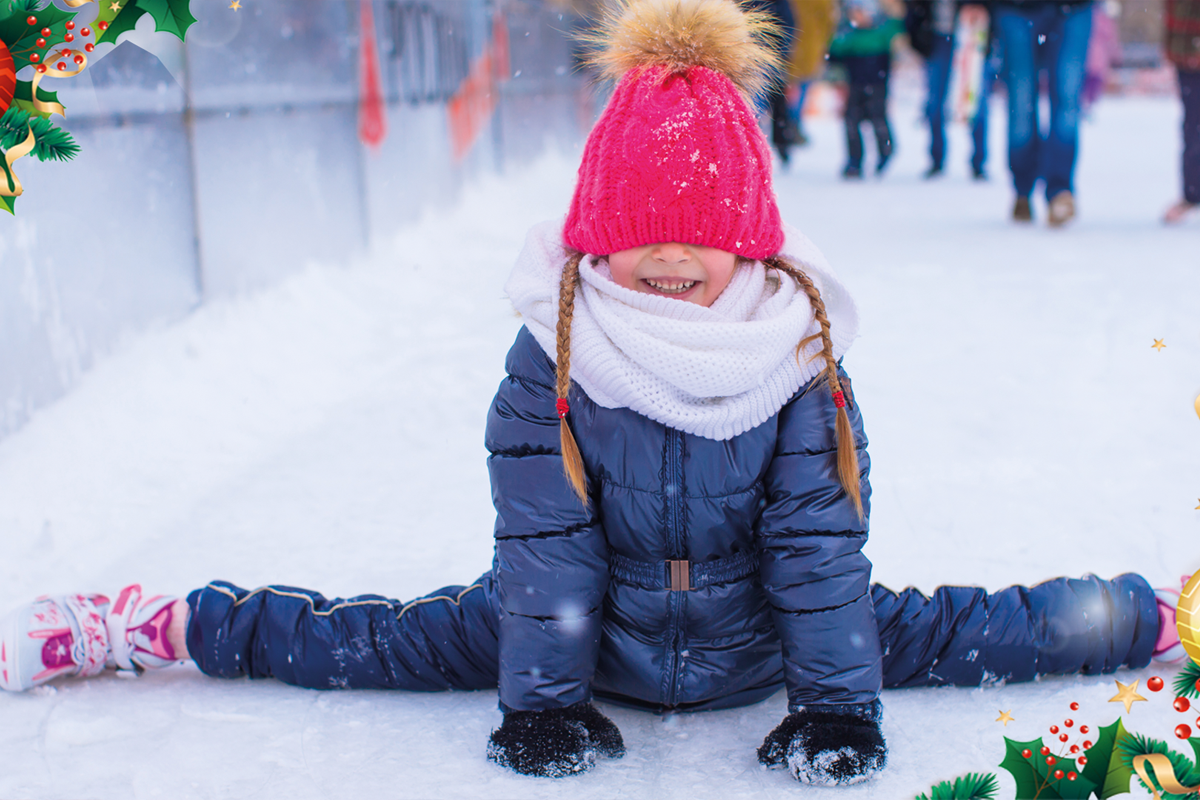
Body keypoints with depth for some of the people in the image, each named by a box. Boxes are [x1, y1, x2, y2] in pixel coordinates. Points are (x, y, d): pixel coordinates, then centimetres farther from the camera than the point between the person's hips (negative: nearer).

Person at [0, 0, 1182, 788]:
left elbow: (820, 541, -15)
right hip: (588, 624, 0)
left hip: (755, 637, 1)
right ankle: (142, 627, 9)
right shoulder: (554, 350, -20)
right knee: (371, 643, -3)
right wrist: (539, 700, -21)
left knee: (934, 632, -1)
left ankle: (1165, 619, 19)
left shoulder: (800, 351, -17)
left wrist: (838, 705, -18)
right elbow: (544, 540, -19)